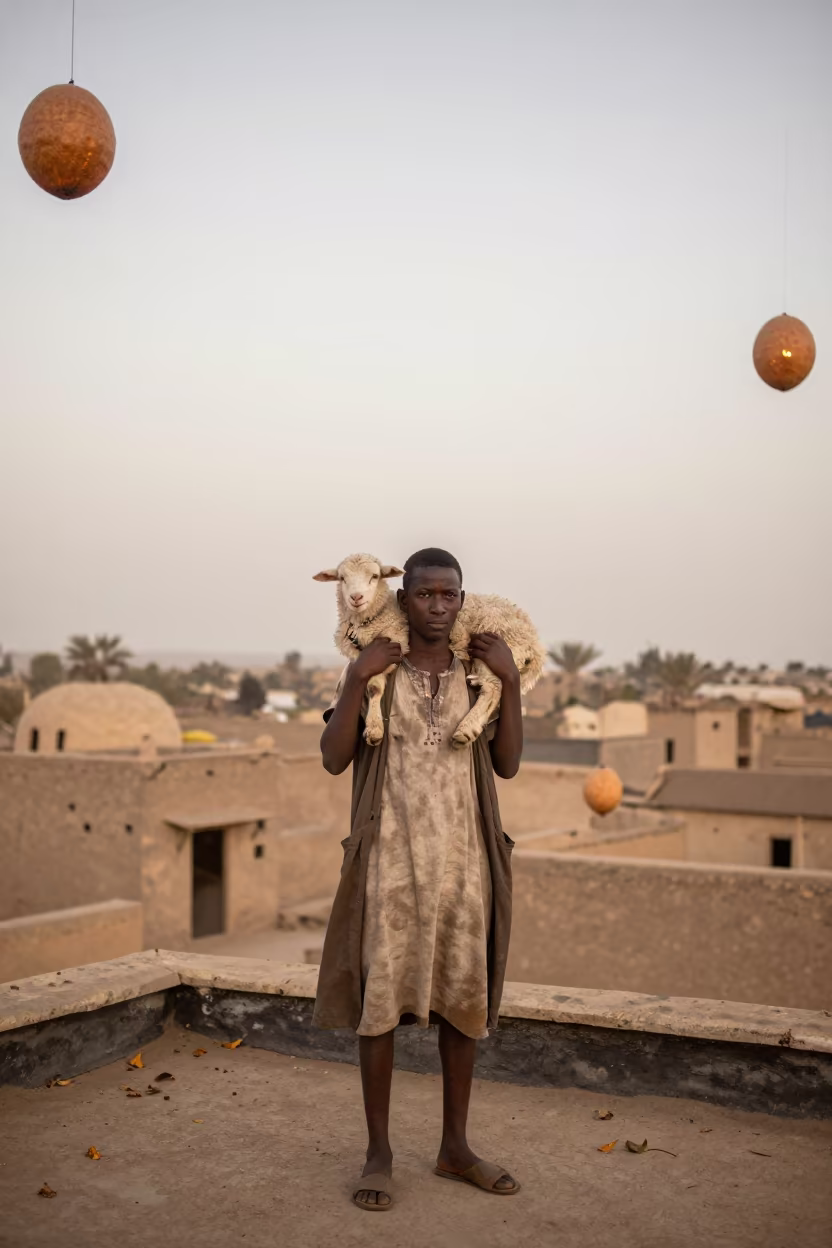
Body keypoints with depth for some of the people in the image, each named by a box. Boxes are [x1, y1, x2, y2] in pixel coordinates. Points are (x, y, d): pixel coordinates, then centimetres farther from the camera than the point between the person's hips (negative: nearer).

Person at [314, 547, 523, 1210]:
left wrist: (512, 681, -7)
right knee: (379, 1003, 0)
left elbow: (507, 764, 2)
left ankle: (456, 1146, 23)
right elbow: (334, 758, -7)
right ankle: (379, 1152, 13)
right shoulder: (370, 671, 0)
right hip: (391, 864, -2)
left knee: (464, 1002, 8)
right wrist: (358, 679, -15)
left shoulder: (478, 674, 6)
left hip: (463, 864, 3)